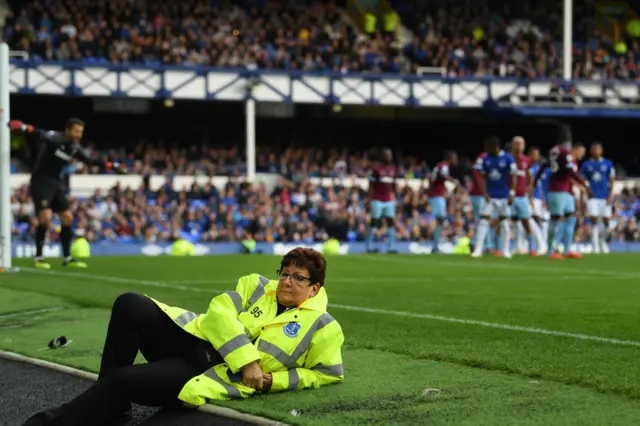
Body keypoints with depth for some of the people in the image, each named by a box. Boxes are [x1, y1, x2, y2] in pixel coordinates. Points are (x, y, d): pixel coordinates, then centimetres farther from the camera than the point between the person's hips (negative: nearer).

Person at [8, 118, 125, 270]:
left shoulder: (75, 147, 3)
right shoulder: (54, 138, -19)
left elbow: (90, 160, 19)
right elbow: (40, 134, -39)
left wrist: (113, 166, 18)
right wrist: (22, 127, -60)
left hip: (57, 183, 8)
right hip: (41, 181, -8)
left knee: (67, 217, 5)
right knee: (46, 216, -19)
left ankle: (67, 258, 14)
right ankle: (39, 258, -8)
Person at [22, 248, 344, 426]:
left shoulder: (321, 327, 2)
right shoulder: (257, 286, 12)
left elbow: (329, 373, 4)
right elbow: (220, 312, -1)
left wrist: (276, 380, -9)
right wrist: (246, 360, -15)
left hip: (208, 376, -5)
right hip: (191, 338, 5)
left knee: (125, 380, -28)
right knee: (130, 305, -22)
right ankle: (109, 397, -11)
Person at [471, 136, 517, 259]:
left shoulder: (507, 159, -10)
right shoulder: (486, 159, 1)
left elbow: (513, 177, -8)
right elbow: (483, 177, 6)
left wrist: (512, 193, -13)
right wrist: (484, 192, -4)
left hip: (504, 196, -2)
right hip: (490, 196, 2)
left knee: (504, 221, 7)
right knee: (484, 220, -6)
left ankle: (506, 250, 17)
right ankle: (478, 249, -6)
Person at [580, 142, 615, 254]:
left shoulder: (608, 164, 4)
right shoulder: (586, 165, 6)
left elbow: (611, 181, 4)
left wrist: (610, 196, -6)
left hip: (605, 197, 0)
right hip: (592, 197, 0)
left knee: (605, 221, 0)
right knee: (594, 220, -8)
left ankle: (603, 242, 23)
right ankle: (595, 246, -6)